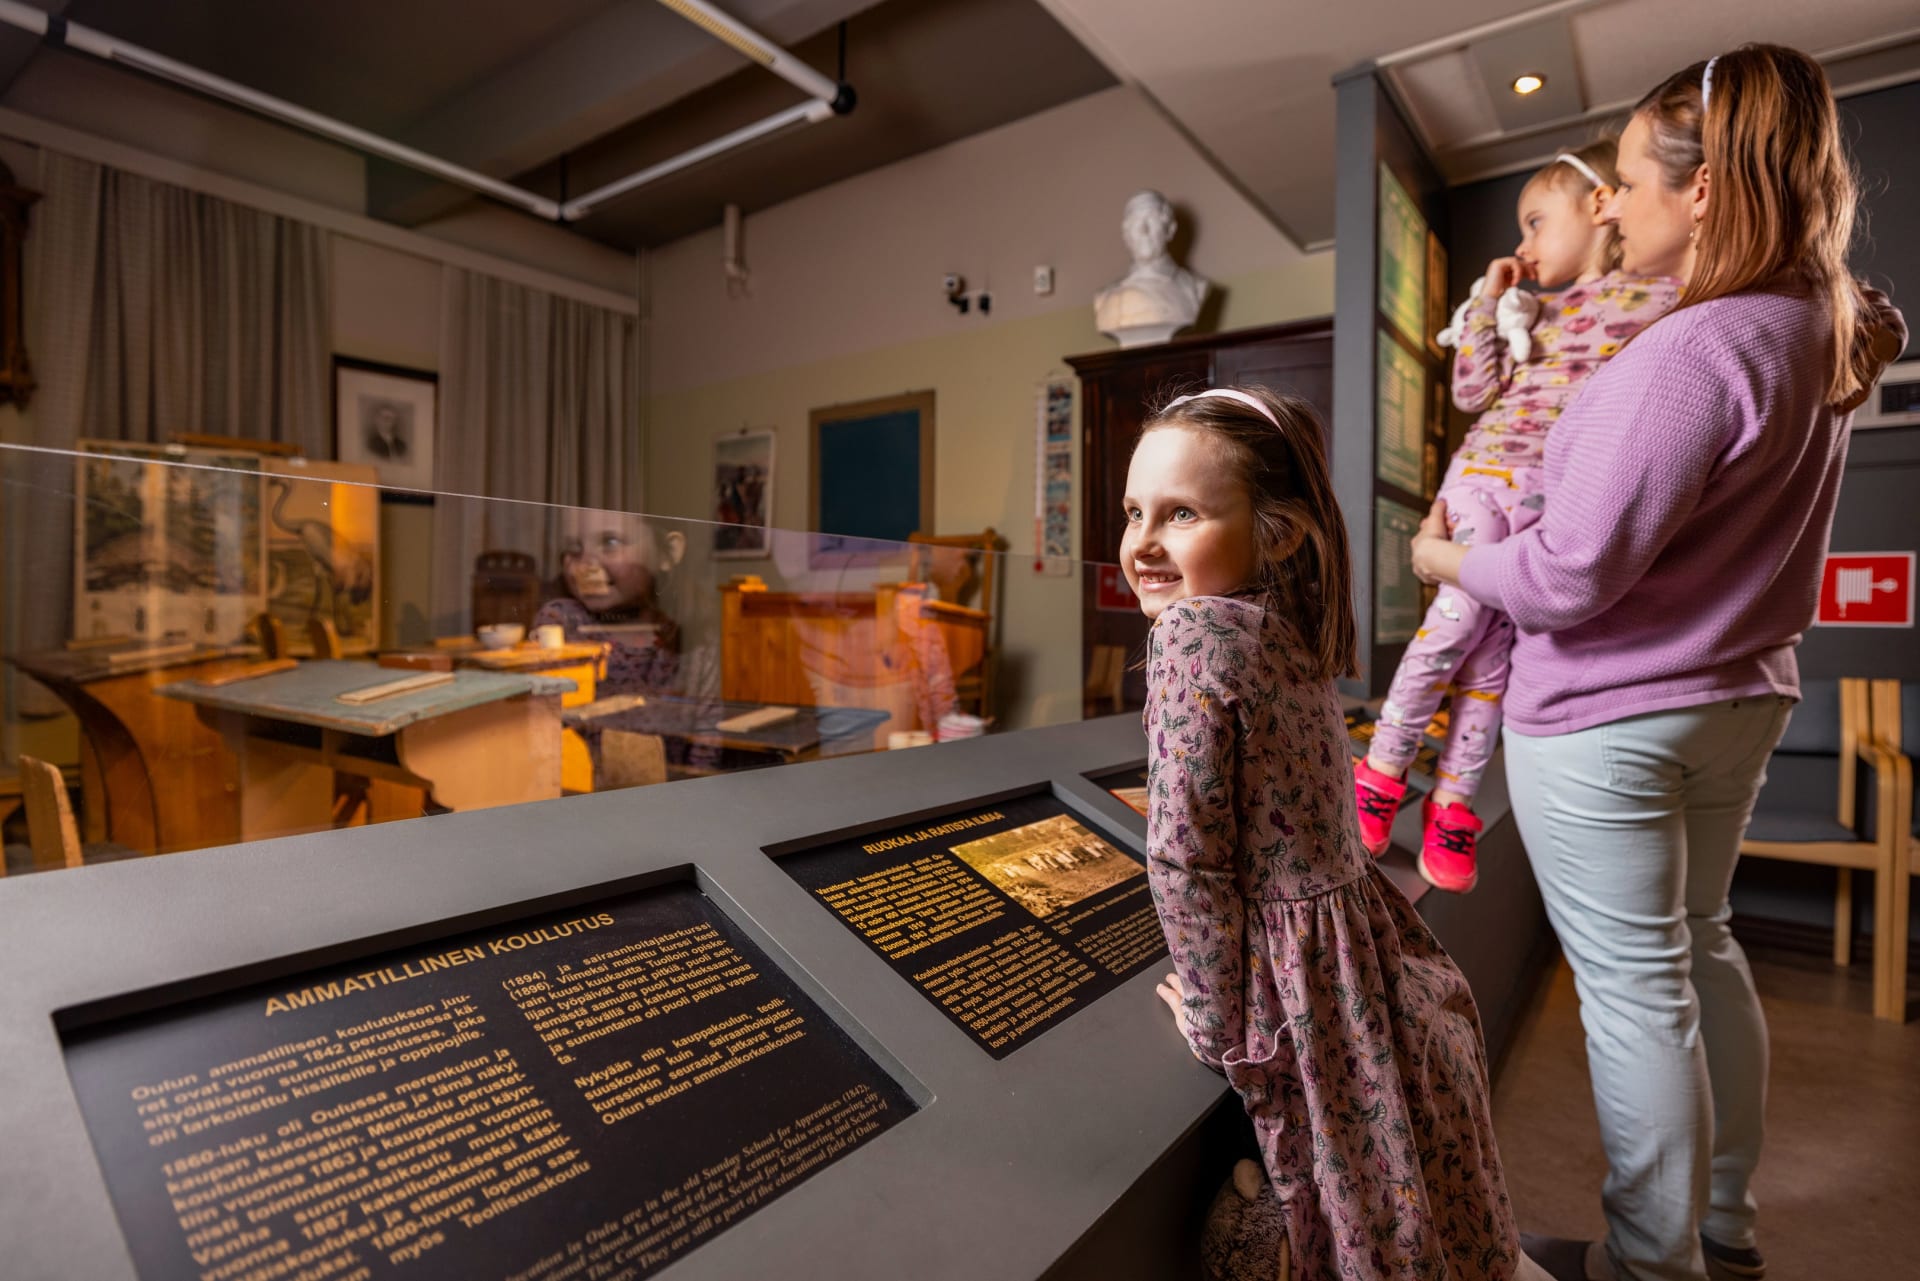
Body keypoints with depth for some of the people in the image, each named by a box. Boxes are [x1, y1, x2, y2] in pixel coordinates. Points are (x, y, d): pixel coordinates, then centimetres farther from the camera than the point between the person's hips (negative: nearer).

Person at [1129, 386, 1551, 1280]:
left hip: (1306, 983, -8)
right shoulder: (1290, 631, 1)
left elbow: (1185, 855, -22)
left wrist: (1218, 1026, -11)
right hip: (1376, 953, 8)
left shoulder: (1192, 632, -23)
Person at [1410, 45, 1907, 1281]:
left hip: (1608, 717, -9)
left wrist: (1444, 556, -8)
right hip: (1738, 696, 9)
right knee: (1700, 947, 22)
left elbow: (1569, 578, -23)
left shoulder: (1692, 352, -23)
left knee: (1635, 989, 5)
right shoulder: (1823, 335, 6)